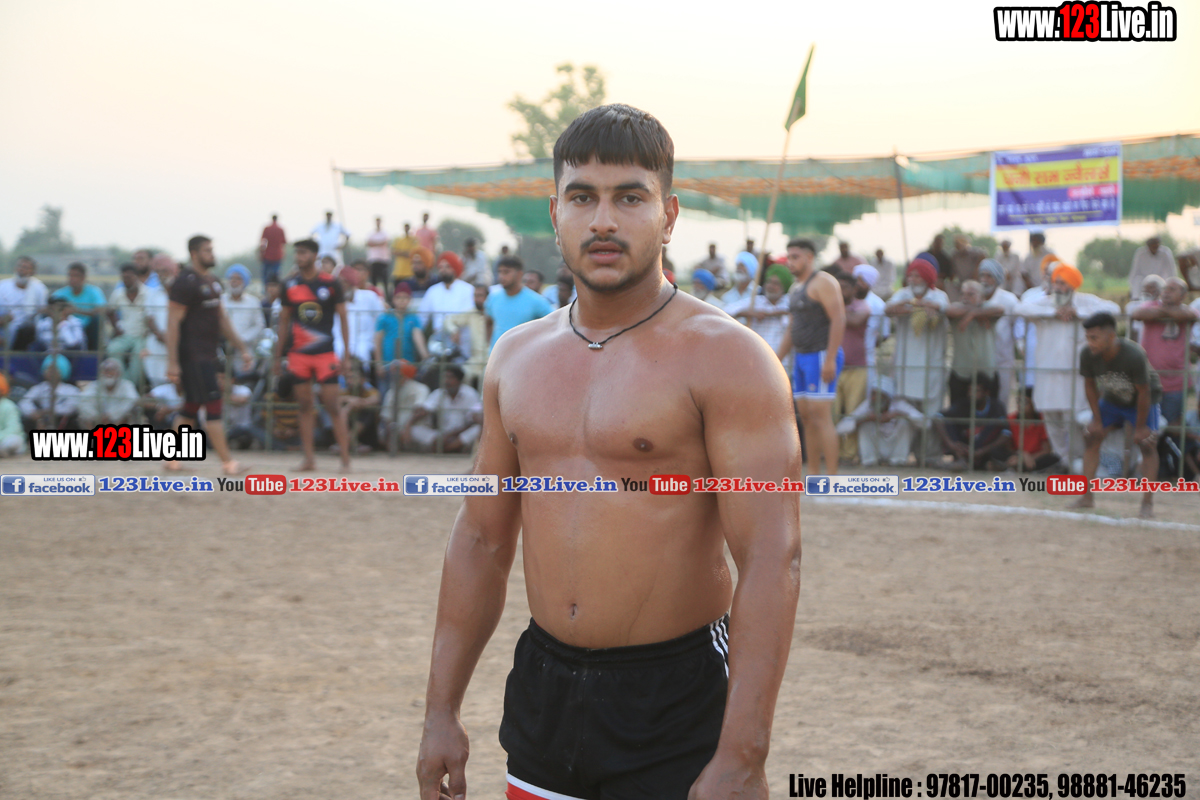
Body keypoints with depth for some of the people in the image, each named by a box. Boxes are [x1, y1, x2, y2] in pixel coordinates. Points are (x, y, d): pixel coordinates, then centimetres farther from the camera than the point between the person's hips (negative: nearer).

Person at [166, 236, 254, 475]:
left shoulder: (213, 281, 15)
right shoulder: (186, 282, -12)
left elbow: (222, 319, 22)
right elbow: (173, 323, -15)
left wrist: (242, 349, 18)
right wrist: (172, 362, -20)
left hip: (208, 354, 9)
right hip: (192, 354, -9)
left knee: (191, 407, 12)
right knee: (213, 405, -9)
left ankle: (171, 457, 19)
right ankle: (227, 462, -8)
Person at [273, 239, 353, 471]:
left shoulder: (331, 284, -3)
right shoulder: (290, 285, 6)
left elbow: (343, 319, 1)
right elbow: (284, 322, 12)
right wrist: (277, 356, 10)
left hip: (325, 354, -3)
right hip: (298, 354, 3)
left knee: (332, 406, -5)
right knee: (305, 406, 5)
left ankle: (345, 458, -2)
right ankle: (309, 458, 10)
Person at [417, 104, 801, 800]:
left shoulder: (725, 358, -11)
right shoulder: (517, 358, 9)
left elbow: (773, 561, -17)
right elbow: (482, 541, 15)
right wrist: (442, 710, 11)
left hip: (677, 703, -5)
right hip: (543, 686, 5)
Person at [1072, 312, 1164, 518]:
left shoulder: (1134, 356, -40)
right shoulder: (1087, 355, -28)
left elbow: (1143, 393, -28)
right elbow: (1090, 385, -9)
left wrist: (1140, 427, -19)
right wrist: (1097, 419, -5)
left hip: (1143, 400, -4)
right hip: (1111, 398, 4)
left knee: (1147, 445, -13)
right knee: (1092, 437, -2)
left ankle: (1148, 503, -9)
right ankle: (1087, 497, 5)